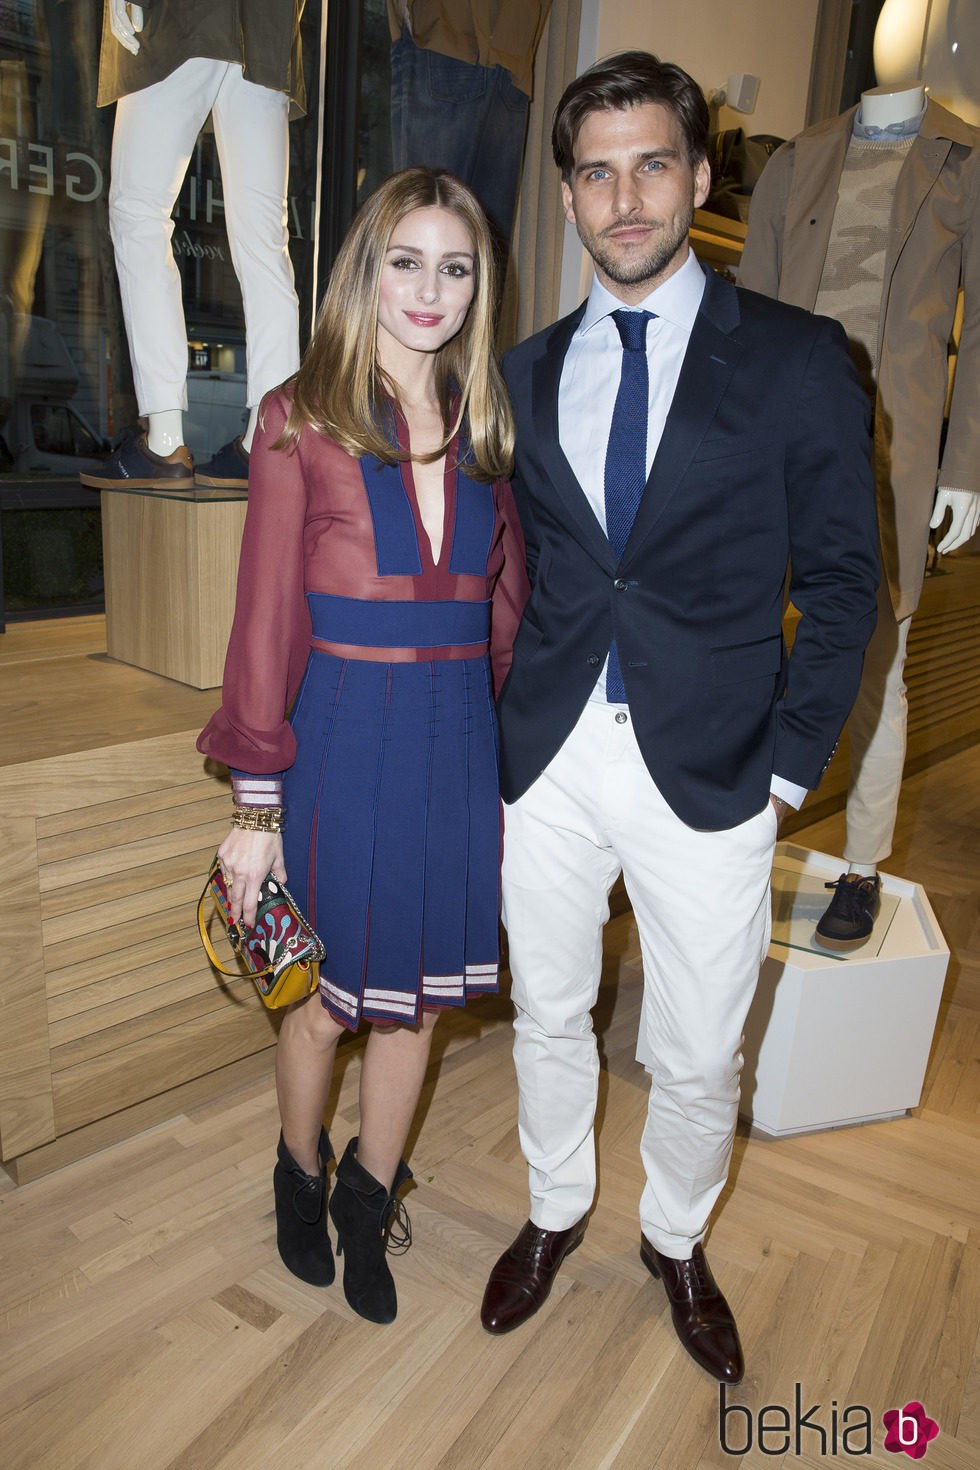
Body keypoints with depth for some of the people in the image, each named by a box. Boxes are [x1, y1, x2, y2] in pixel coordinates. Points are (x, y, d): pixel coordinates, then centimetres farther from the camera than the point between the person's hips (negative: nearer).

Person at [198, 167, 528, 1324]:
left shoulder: (487, 427, 8)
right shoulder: (302, 418, -5)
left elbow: (507, 607, 10)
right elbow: (267, 619, -7)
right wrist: (256, 803, -8)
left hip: (458, 743, 4)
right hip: (342, 740, -3)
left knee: (418, 992, 15)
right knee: (327, 997, 13)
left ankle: (368, 1199, 41)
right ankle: (301, 1176, 44)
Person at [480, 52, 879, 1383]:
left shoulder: (796, 359, -2)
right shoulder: (528, 372, 8)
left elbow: (841, 581, -2)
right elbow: (518, 567, 12)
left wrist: (788, 766, -6)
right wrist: (505, 726, 3)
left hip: (708, 774, -2)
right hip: (547, 765, 3)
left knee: (699, 1059, 13)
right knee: (548, 1019, 19)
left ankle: (677, 1242, 43)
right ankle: (556, 1213, 46)